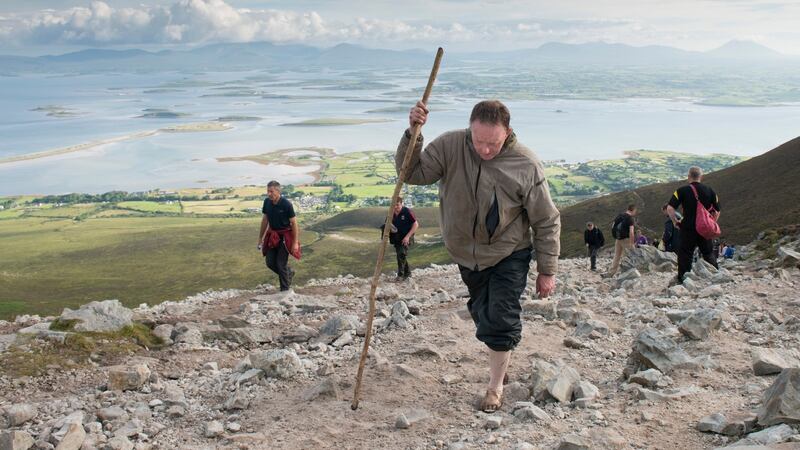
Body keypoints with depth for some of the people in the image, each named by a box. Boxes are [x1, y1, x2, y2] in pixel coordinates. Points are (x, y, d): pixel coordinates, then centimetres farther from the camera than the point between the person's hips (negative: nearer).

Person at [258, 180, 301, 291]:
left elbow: (294, 223, -15)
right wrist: (260, 237, 13)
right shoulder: (267, 202, -4)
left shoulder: (286, 204, -20)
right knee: (270, 263, 5)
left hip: (284, 236, -6)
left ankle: (285, 290, 10)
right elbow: (265, 220, 9)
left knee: (281, 264, -5)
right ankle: (289, 273, 33)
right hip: (272, 236, 6)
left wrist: (295, 242, -16)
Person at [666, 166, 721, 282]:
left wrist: (675, 221, -1)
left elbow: (670, 208, -14)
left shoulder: (682, 191, -5)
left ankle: (682, 280, 2)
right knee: (709, 255, 18)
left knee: (685, 255, 3)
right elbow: (717, 212, 9)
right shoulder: (710, 191, 5)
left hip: (688, 229, -3)